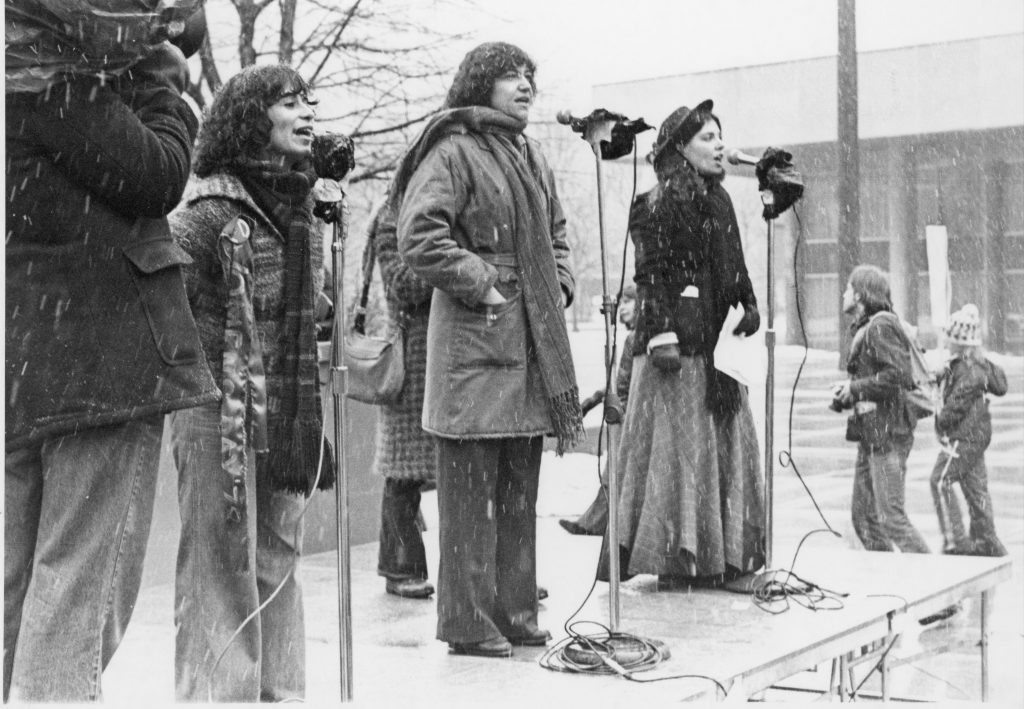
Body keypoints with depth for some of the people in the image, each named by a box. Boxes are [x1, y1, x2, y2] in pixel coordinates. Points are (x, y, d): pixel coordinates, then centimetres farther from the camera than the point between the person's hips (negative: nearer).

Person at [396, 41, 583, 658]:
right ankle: (468, 621, 4)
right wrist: (482, 285, -15)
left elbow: (556, 231, 30)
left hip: (533, 340, 9)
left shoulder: (531, 157, 19)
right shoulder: (453, 151, -7)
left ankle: (514, 610, 22)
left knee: (520, 487, 12)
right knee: (472, 488, -4)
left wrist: (559, 285, 14)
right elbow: (419, 236, -17)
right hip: (474, 337, -8)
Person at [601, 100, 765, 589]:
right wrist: (661, 336, -21)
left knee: (725, 446, 10)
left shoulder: (718, 200, 17)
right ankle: (672, 558, 1)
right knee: (676, 445, -5)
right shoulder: (662, 204, -9)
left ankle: (718, 556, 18)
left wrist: (749, 305, 10)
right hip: (680, 339, -9)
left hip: (716, 340, 9)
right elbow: (651, 274, -15)